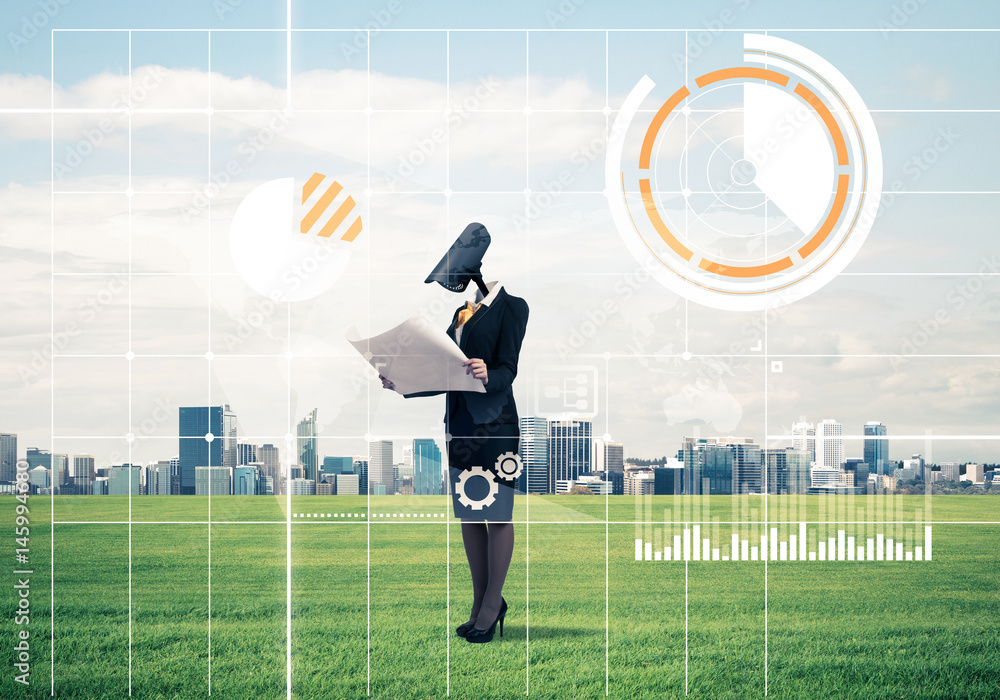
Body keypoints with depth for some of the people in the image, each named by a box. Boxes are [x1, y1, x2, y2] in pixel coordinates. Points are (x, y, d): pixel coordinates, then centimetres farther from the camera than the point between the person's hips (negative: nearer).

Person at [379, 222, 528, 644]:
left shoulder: (511, 307, -5)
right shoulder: (465, 310, 18)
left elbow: (507, 369, -14)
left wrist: (488, 376, -34)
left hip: (494, 425, -8)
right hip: (460, 424, 8)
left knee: (496, 516, -2)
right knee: (468, 514, 10)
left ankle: (492, 604, 6)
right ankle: (480, 602, 18)